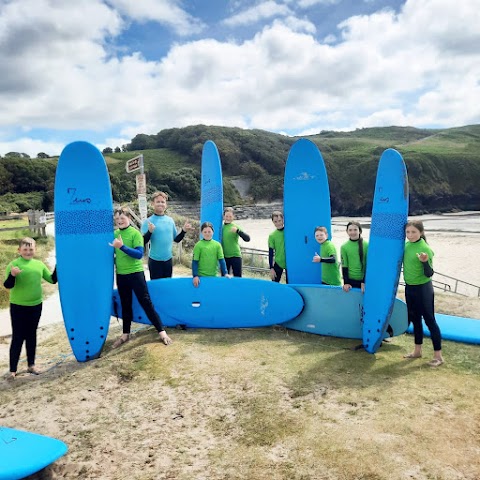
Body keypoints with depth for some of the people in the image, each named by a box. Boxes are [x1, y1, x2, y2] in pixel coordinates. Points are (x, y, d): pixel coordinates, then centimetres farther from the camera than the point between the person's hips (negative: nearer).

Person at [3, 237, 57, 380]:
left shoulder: (39, 264, 3)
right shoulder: (14, 264, -11)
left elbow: (52, 279, 8)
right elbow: (7, 285, -17)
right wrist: (13, 275, -36)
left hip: (36, 306, 4)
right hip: (18, 307, -4)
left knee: (31, 336, 15)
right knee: (18, 337, 1)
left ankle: (31, 365, 27)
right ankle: (12, 370, 11)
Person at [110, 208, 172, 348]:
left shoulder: (135, 233, -11)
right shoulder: (114, 234, 4)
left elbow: (139, 254, -21)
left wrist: (122, 246, -29)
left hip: (135, 273, -5)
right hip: (120, 275, 5)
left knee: (146, 302, -3)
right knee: (125, 304, 15)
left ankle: (161, 332, 4)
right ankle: (125, 334, 27)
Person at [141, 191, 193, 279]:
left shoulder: (170, 220, 4)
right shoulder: (148, 221, -9)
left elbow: (176, 239, 12)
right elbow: (142, 242, -15)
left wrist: (184, 231, -3)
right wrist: (149, 232, -30)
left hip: (168, 260, 4)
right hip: (155, 260, -4)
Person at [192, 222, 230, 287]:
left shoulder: (217, 244, 1)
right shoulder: (198, 245, -6)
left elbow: (221, 260, 2)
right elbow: (195, 262, -6)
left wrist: (225, 273, -7)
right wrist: (195, 276, -13)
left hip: (214, 276, 2)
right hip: (201, 276, -2)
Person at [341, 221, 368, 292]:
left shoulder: (366, 245, -4)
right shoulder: (344, 247, -2)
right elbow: (344, 266, -1)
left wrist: (365, 282, -7)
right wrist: (346, 282, -6)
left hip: (363, 280, 0)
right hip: (350, 280, 0)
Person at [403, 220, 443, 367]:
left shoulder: (425, 249, -19)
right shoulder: (406, 245, 1)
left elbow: (429, 274, -19)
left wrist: (425, 262, -35)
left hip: (423, 289, -7)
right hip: (409, 287, 7)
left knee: (429, 320, 1)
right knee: (415, 319, 16)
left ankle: (438, 355, 12)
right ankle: (417, 350, 30)